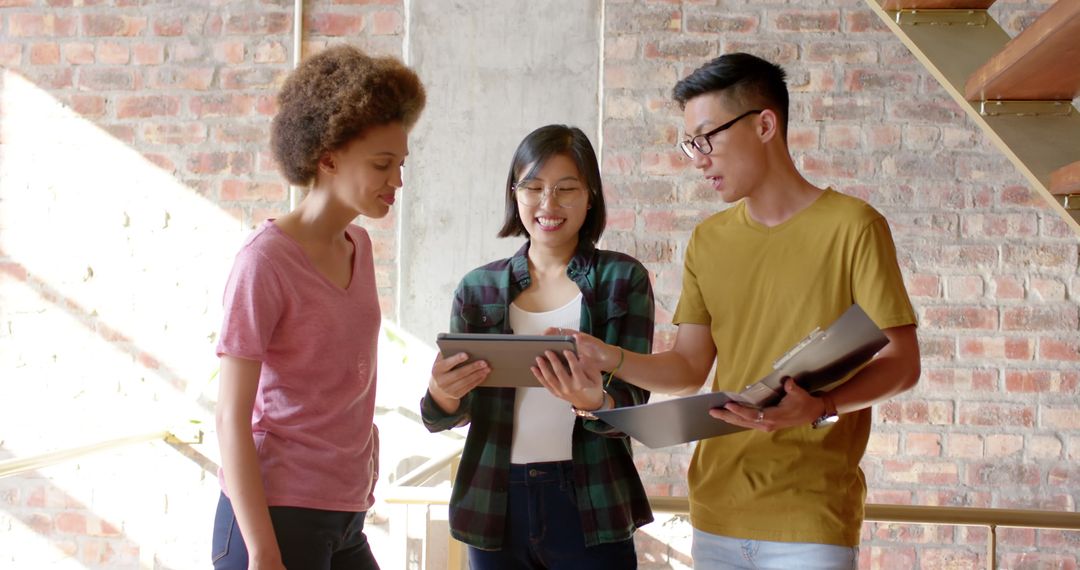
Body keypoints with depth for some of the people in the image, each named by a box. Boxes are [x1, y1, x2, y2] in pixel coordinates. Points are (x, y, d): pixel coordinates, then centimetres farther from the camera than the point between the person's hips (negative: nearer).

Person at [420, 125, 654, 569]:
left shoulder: (623, 279, -2)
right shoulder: (479, 287, 4)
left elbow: (631, 406, -7)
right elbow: (446, 417, 2)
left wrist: (594, 404, -29)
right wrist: (443, 395, -20)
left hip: (589, 508, -2)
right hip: (495, 505, 2)